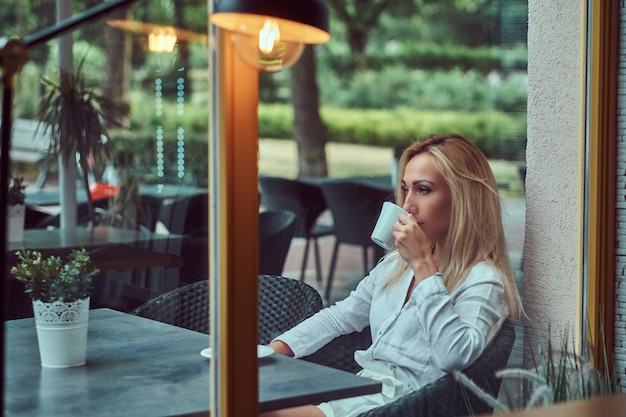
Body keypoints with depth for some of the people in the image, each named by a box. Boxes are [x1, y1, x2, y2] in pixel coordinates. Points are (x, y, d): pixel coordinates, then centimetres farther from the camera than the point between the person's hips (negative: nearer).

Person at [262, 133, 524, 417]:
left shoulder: (483, 281, -7)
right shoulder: (395, 264, 18)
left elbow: (455, 357, -25)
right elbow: (340, 316, 25)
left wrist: (423, 265, -21)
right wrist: (277, 349, 9)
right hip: (360, 390, 8)